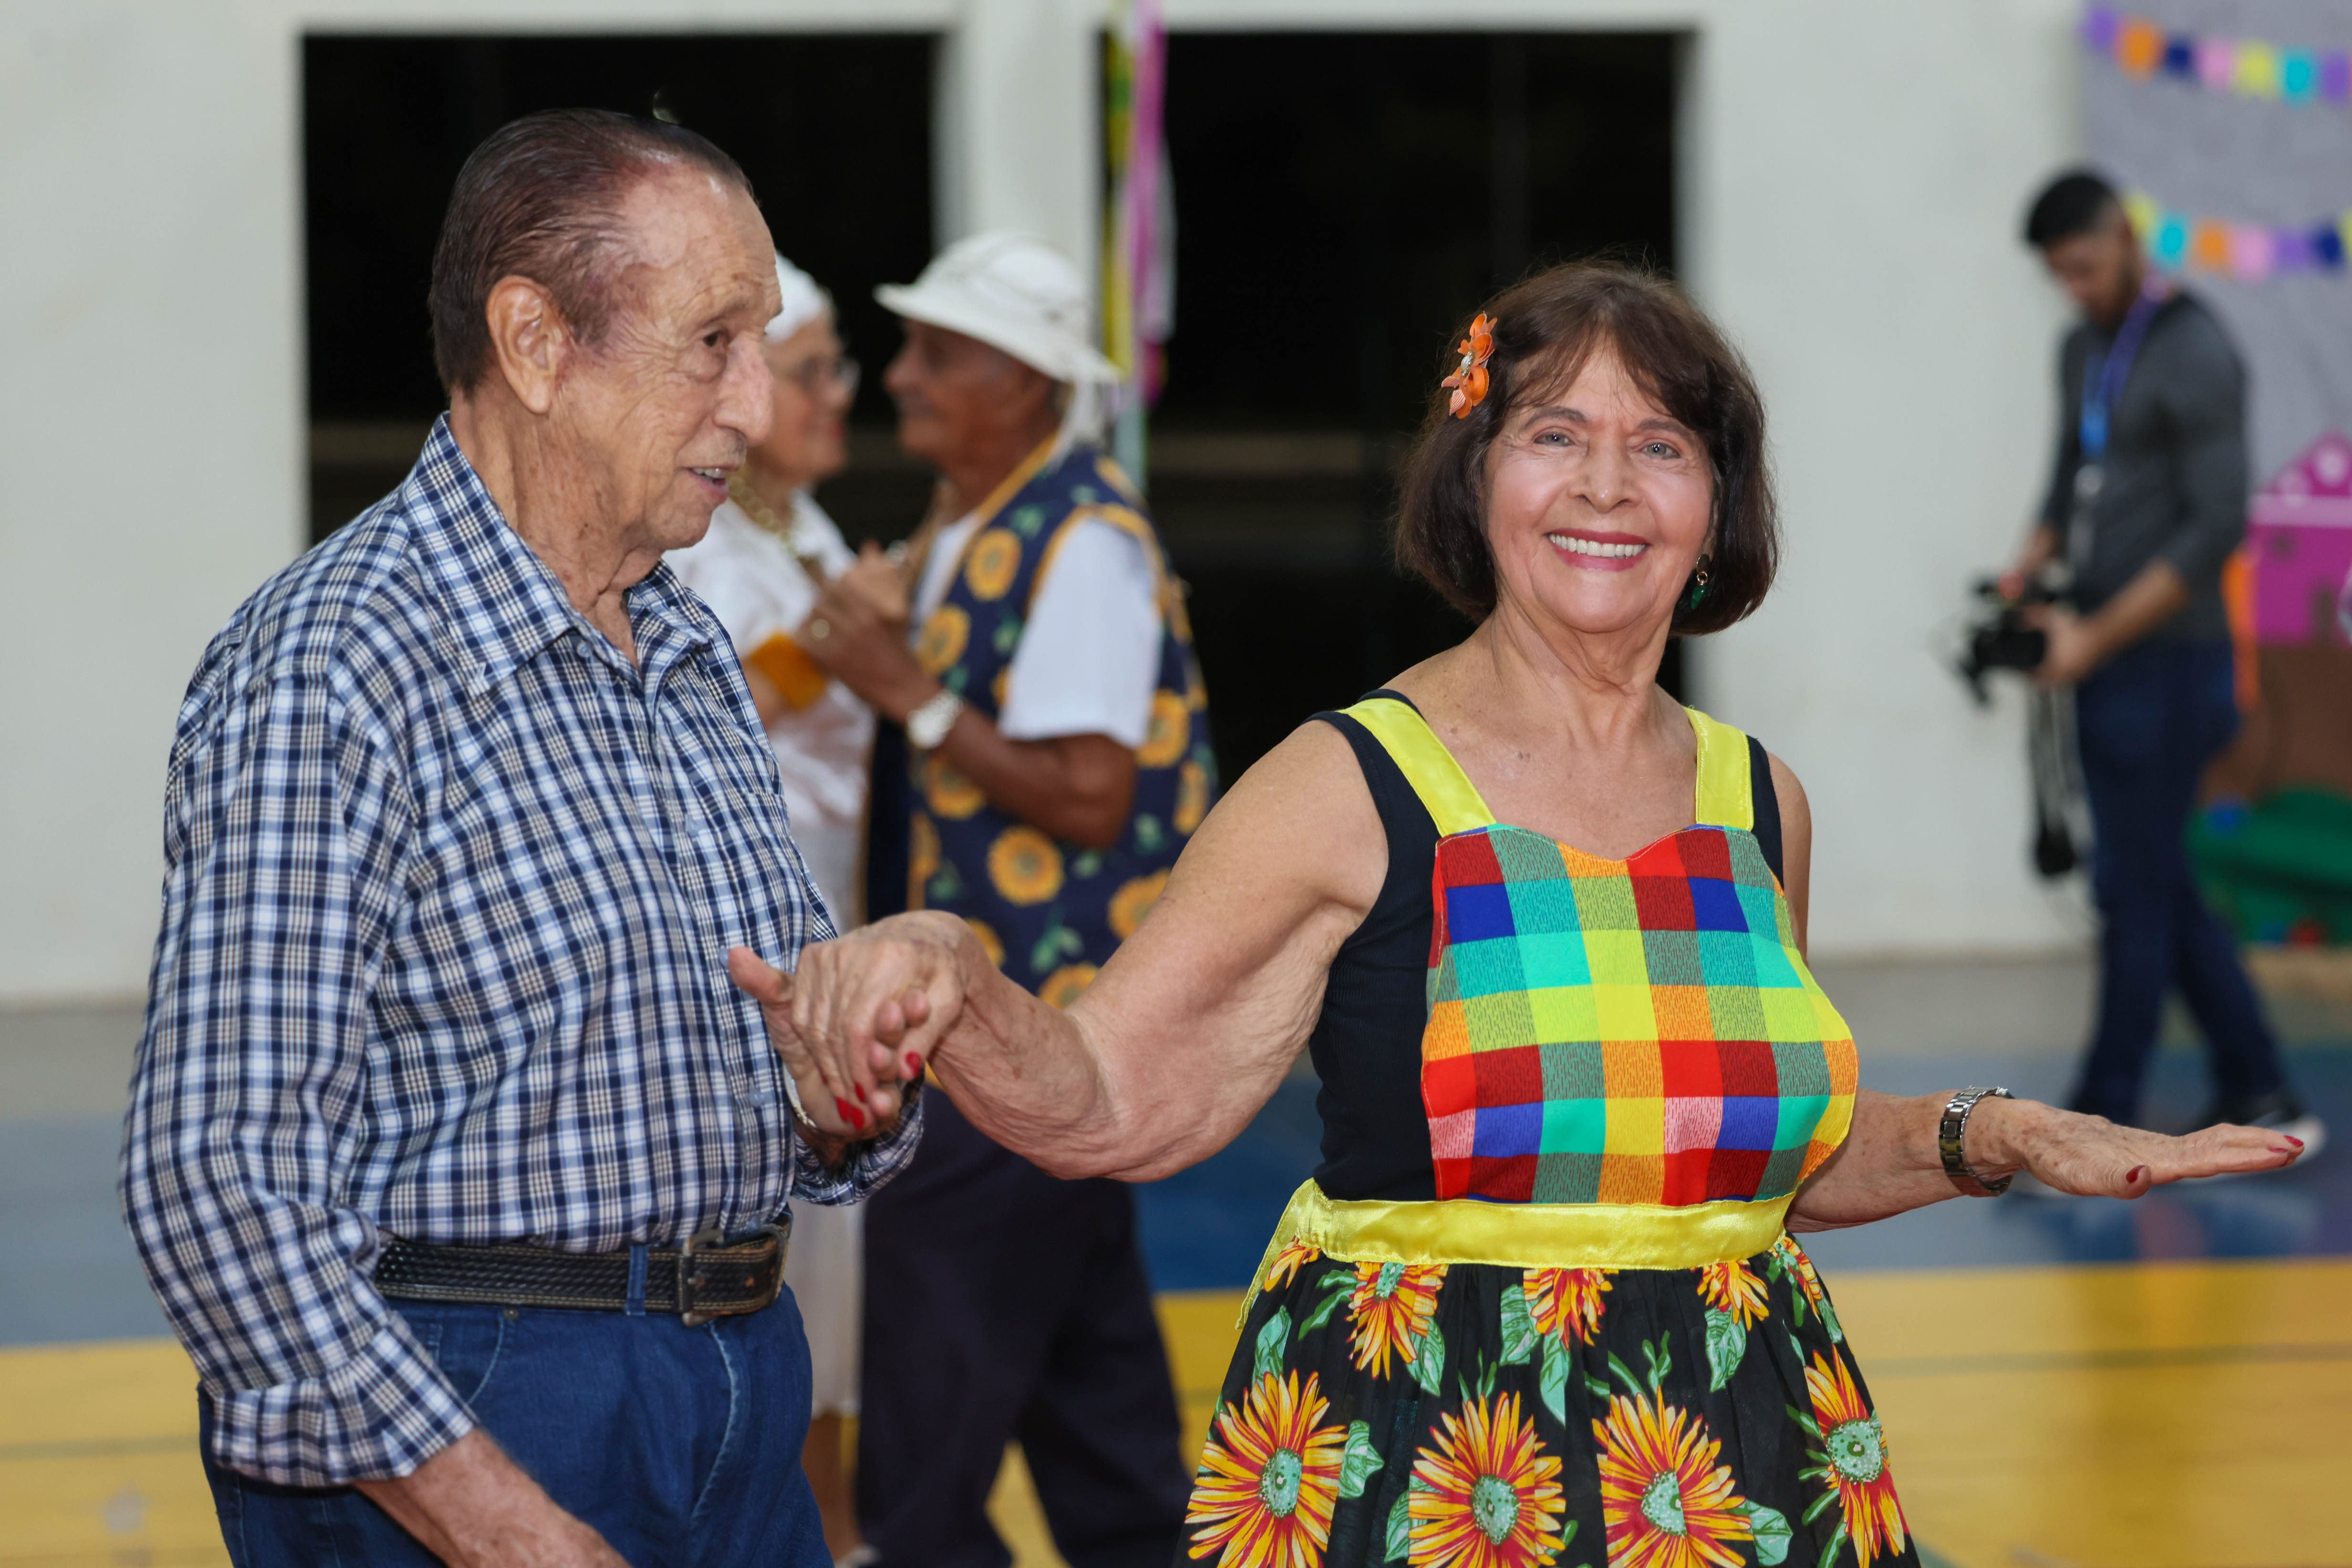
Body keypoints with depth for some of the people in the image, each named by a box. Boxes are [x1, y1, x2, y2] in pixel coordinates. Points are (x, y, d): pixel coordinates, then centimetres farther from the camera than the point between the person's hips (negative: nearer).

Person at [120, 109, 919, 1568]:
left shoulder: (694, 654, 11)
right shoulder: (329, 672, -15)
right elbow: (220, 1180, -20)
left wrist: (849, 1107, -4)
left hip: (739, 1391, 8)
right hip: (436, 1430, -7)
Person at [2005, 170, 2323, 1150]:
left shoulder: (2195, 354, -14)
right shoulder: (2083, 351, 14)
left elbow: (2217, 526, -19)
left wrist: (2097, 635, -20)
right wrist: (2026, 572, 1)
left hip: (2165, 663, -9)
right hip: (2107, 665, 9)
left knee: (2135, 892, -3)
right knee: (2159, 889, 11)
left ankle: (2100, 1128, 4)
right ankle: (2262, 1103, 18)